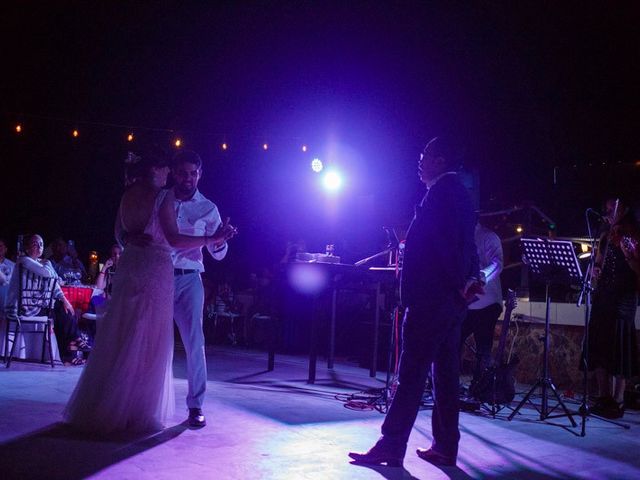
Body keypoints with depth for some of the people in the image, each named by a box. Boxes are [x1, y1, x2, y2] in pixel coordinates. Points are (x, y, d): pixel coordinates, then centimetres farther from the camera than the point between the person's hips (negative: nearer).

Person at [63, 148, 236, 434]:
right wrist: (211, 240, -9)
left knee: (119, 338, 14)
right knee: (149, 342, 2)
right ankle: (139, 412, 9)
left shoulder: (128, 195, 10)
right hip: (155, 269, -7)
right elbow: (173, 239, -14)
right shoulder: (162, 196, -10)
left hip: (129, 266, 7)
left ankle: (97, 407, 22)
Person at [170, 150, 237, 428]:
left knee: (194, 341, -7)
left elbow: (217, 254, 5)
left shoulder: (207, 208, 6)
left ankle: (195, 405, 0)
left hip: (189, 279, -1)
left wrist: (221, 240, -17)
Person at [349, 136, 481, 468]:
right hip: (452, 299, 10)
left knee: (411, 373, -8)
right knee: (445, 373, 11)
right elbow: (466, 246, 17)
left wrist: (460, 284, -12)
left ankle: (391, 447, -4)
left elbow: (446, 241, -19)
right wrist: (469, 280, 8)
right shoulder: (460, 194, 20)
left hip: (430, 297, -10)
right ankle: (445, 447, 16)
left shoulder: (440, 192, -10)